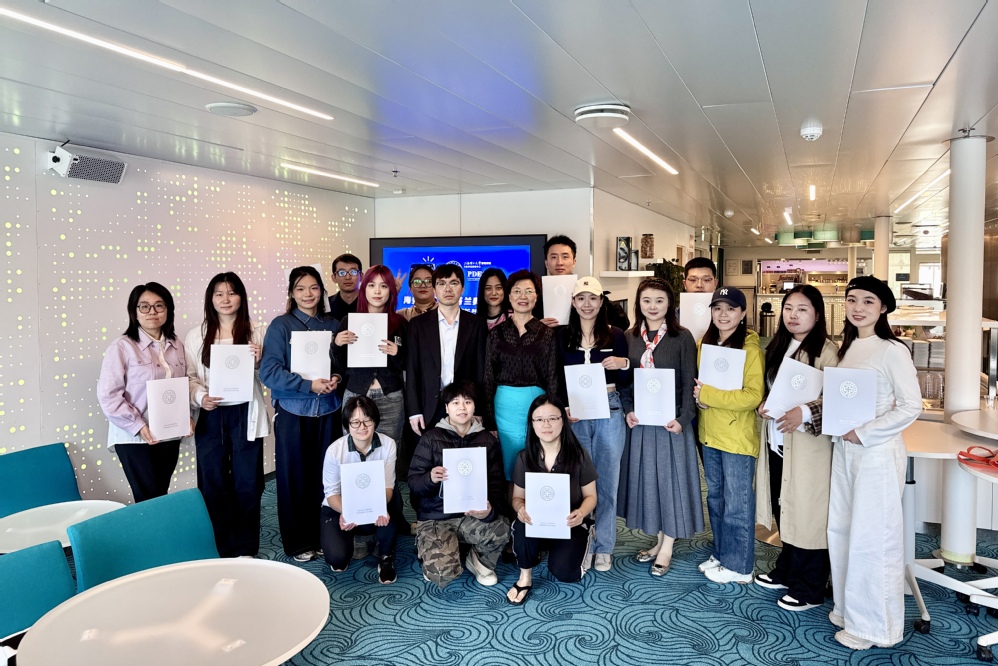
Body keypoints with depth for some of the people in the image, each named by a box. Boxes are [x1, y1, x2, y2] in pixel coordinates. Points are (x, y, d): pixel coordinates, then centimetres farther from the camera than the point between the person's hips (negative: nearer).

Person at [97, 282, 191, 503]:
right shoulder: (122, 347, -9)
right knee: (149, 499, -2)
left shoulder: (176, 346, 7)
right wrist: (138, 426, -18)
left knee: (162, 496, 14)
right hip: (135, 438, -5)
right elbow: (108, 395, -13)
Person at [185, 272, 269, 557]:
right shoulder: (196, 336, 5)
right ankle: (218, 550, 22)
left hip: (245, 415, -1)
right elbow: (190, 376, 3)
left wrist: (258, 362, -13)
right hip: (210, 417, 1)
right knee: (213, 484, 7)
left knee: (247, 483, 6)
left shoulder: (257, 332, 4)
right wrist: (201, 397, -15)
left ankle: (245, 549, 21)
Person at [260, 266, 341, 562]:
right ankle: (298, 542, 20)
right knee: (294, 478, 6)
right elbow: (269, 371, -11)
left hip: (327, 411, 3)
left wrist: (337, 379, -9)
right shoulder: (281, 325, -4)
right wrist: (309, 385, -19)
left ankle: (322, 536, 23)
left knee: (324, 476, 7)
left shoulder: (333, 325, 7)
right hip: (293, 412, -3)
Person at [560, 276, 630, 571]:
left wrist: (624, 364, -14)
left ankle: (604, 547, 18)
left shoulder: (616, 335, 3)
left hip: (609, 412, 0)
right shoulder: (562, 337, 4)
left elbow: (626, 382, 6)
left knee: (607, 480, 5)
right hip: (574, 416, 1)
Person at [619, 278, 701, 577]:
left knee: (670, 478, 4)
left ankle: (667, 548, 18)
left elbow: (689, 383, -7)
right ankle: (659, 539, 28)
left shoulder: (682, 337, -6)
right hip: (640, 420, 4)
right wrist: (628, 410, -6)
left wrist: (683, 418, -16)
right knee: (646, 477, 12)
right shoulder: (630, 337, 5)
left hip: (670, 421, -4)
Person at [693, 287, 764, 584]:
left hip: (738, 437, -7)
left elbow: (753, 395, -21)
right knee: (716, 498, 18)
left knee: (737, 503, 4)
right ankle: (721, 555, 33)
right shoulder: (704, 343, 7)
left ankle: (739, 566, 19)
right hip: (709, 433, 7)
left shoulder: (750, 348, -14)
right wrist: (698, 396, -4)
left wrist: (708, 395, -20)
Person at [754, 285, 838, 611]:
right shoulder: (777, 347, 12)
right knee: (783, 509, 17)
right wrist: (763, 406, 2)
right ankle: (786, 571, 34)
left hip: (807, 445, -7)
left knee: (806, 513, 2)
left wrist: (804, 413, -29)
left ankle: (809, 588, 16)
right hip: (776, 441, 7)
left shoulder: (826, 351, -11)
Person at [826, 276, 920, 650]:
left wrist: (863, 434, -17)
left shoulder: (892, 351, -12)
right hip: (844, 450, 7)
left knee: (872, 537, 2)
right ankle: (849, 607, 32)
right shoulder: (847, 348, 10)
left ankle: (873, 625, 19)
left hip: (877, 454, -7)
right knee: (840, 529, 14)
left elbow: (911, 407, -15)